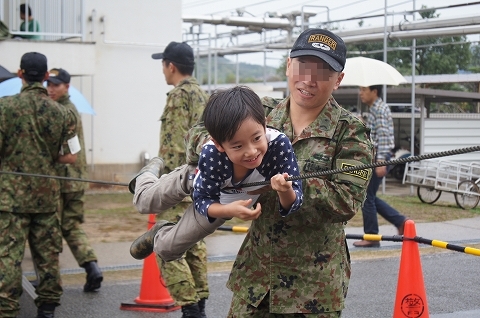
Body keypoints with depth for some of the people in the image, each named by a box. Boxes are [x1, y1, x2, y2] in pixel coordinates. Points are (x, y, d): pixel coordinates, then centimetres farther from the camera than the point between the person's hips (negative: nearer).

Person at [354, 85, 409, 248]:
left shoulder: (379, 109, -13)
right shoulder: (375, 108, 18)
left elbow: (383, 136, -22)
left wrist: (381, 161, -28)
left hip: (377, 157, -10)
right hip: (373, 157, 10)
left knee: (367, 197, -4)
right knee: (369, 197, 12)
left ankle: (371, 237, 3)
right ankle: (400, 221, 14)